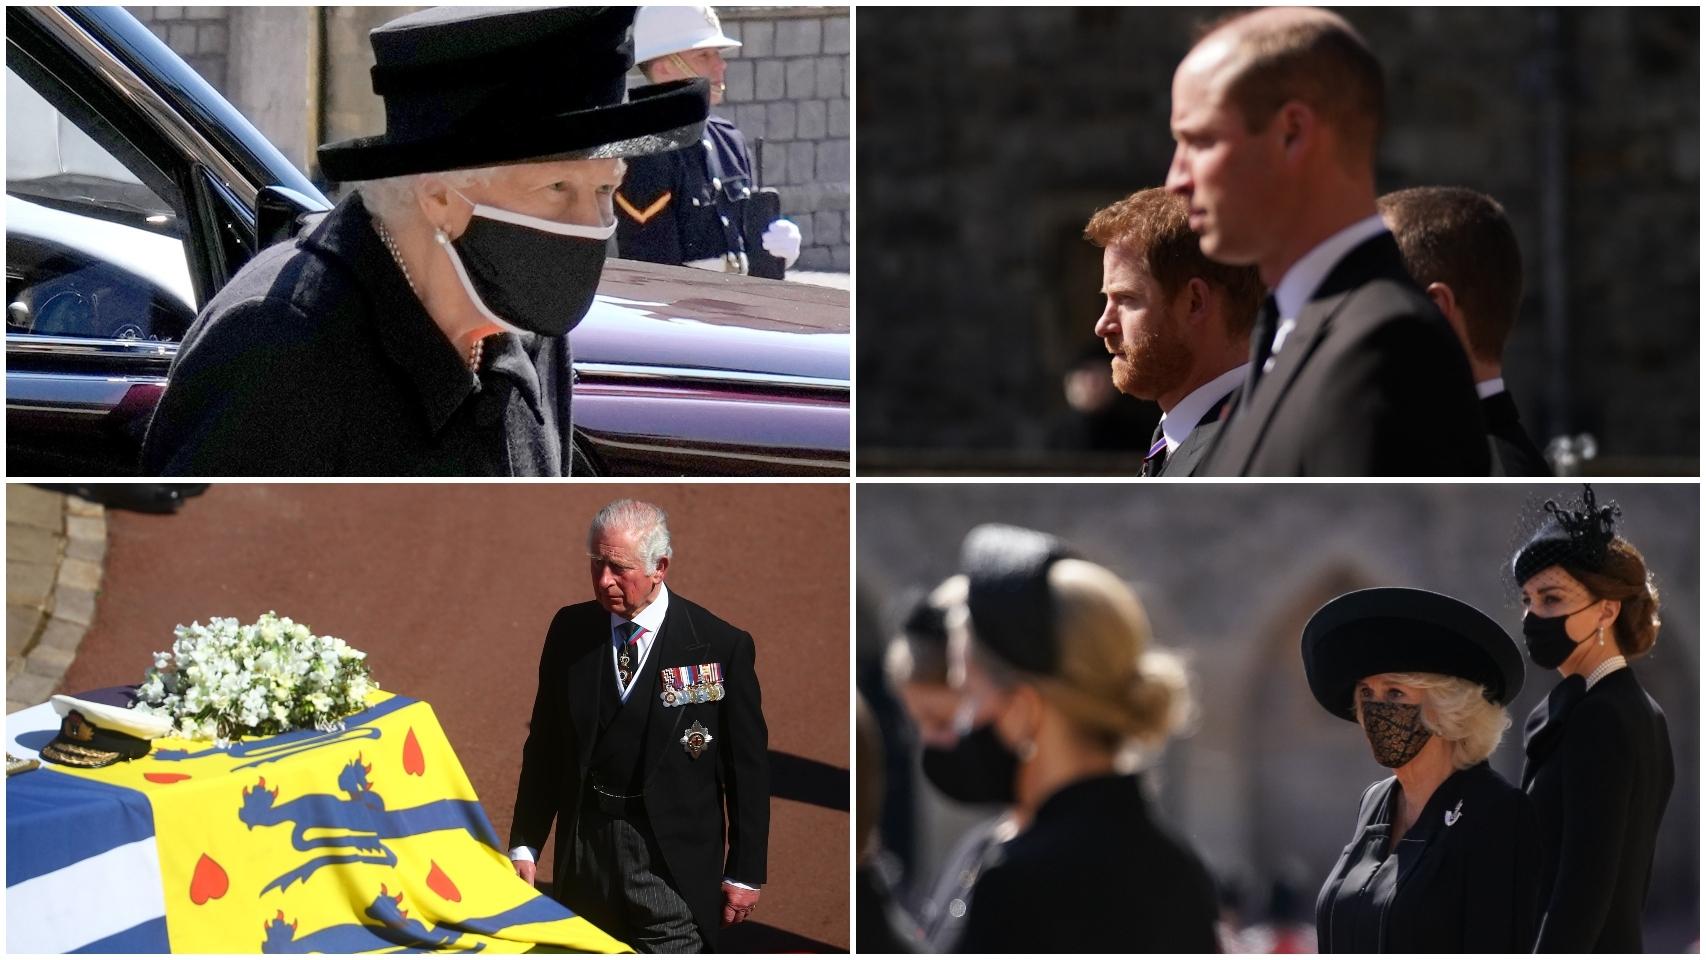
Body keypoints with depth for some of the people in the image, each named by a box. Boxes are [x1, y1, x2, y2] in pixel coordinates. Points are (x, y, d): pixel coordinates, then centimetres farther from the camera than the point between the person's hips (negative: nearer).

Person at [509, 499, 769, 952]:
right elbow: (544, 745, 11)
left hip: (671, 859, -4)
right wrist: (524, 845, 7)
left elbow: (748, 767, -3)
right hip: (583, 844, 4)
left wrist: (746, 873, -2)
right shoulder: (570, 630, 4)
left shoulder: (721, 646, -7)